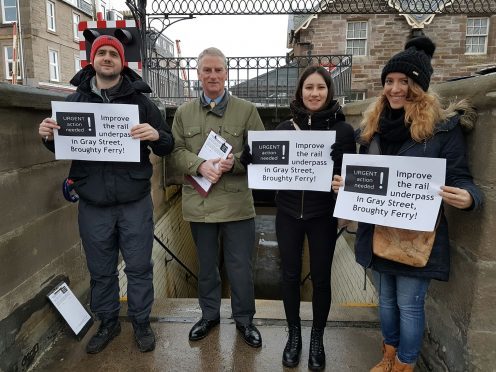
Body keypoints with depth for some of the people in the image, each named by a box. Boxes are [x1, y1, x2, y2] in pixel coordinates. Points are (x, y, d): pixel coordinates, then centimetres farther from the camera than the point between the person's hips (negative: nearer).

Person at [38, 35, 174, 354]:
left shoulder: (140, 101, 1)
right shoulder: (75, 100, 7)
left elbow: (167, 147, 0)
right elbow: (62, 148, 14)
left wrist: (156, 135, -23)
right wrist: (48, 136, -8)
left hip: (135, 203, -2)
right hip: (92, 205, 2)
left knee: (139, 267, 9)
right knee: (101, 271, 15)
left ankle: (141, 322, 30)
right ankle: (108, 323, 36)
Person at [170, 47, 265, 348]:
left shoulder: (247, 110, 3)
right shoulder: (184, 113, 8)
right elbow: (177, 152, 2)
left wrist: (234, 163, -19)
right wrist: (201, 165, -17)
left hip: (237, 202, -2)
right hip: (199, 202, 2)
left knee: (241, 266, 8)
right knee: (206, 264, 18)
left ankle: (244, 319, 30)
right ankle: (209, 315, 39)